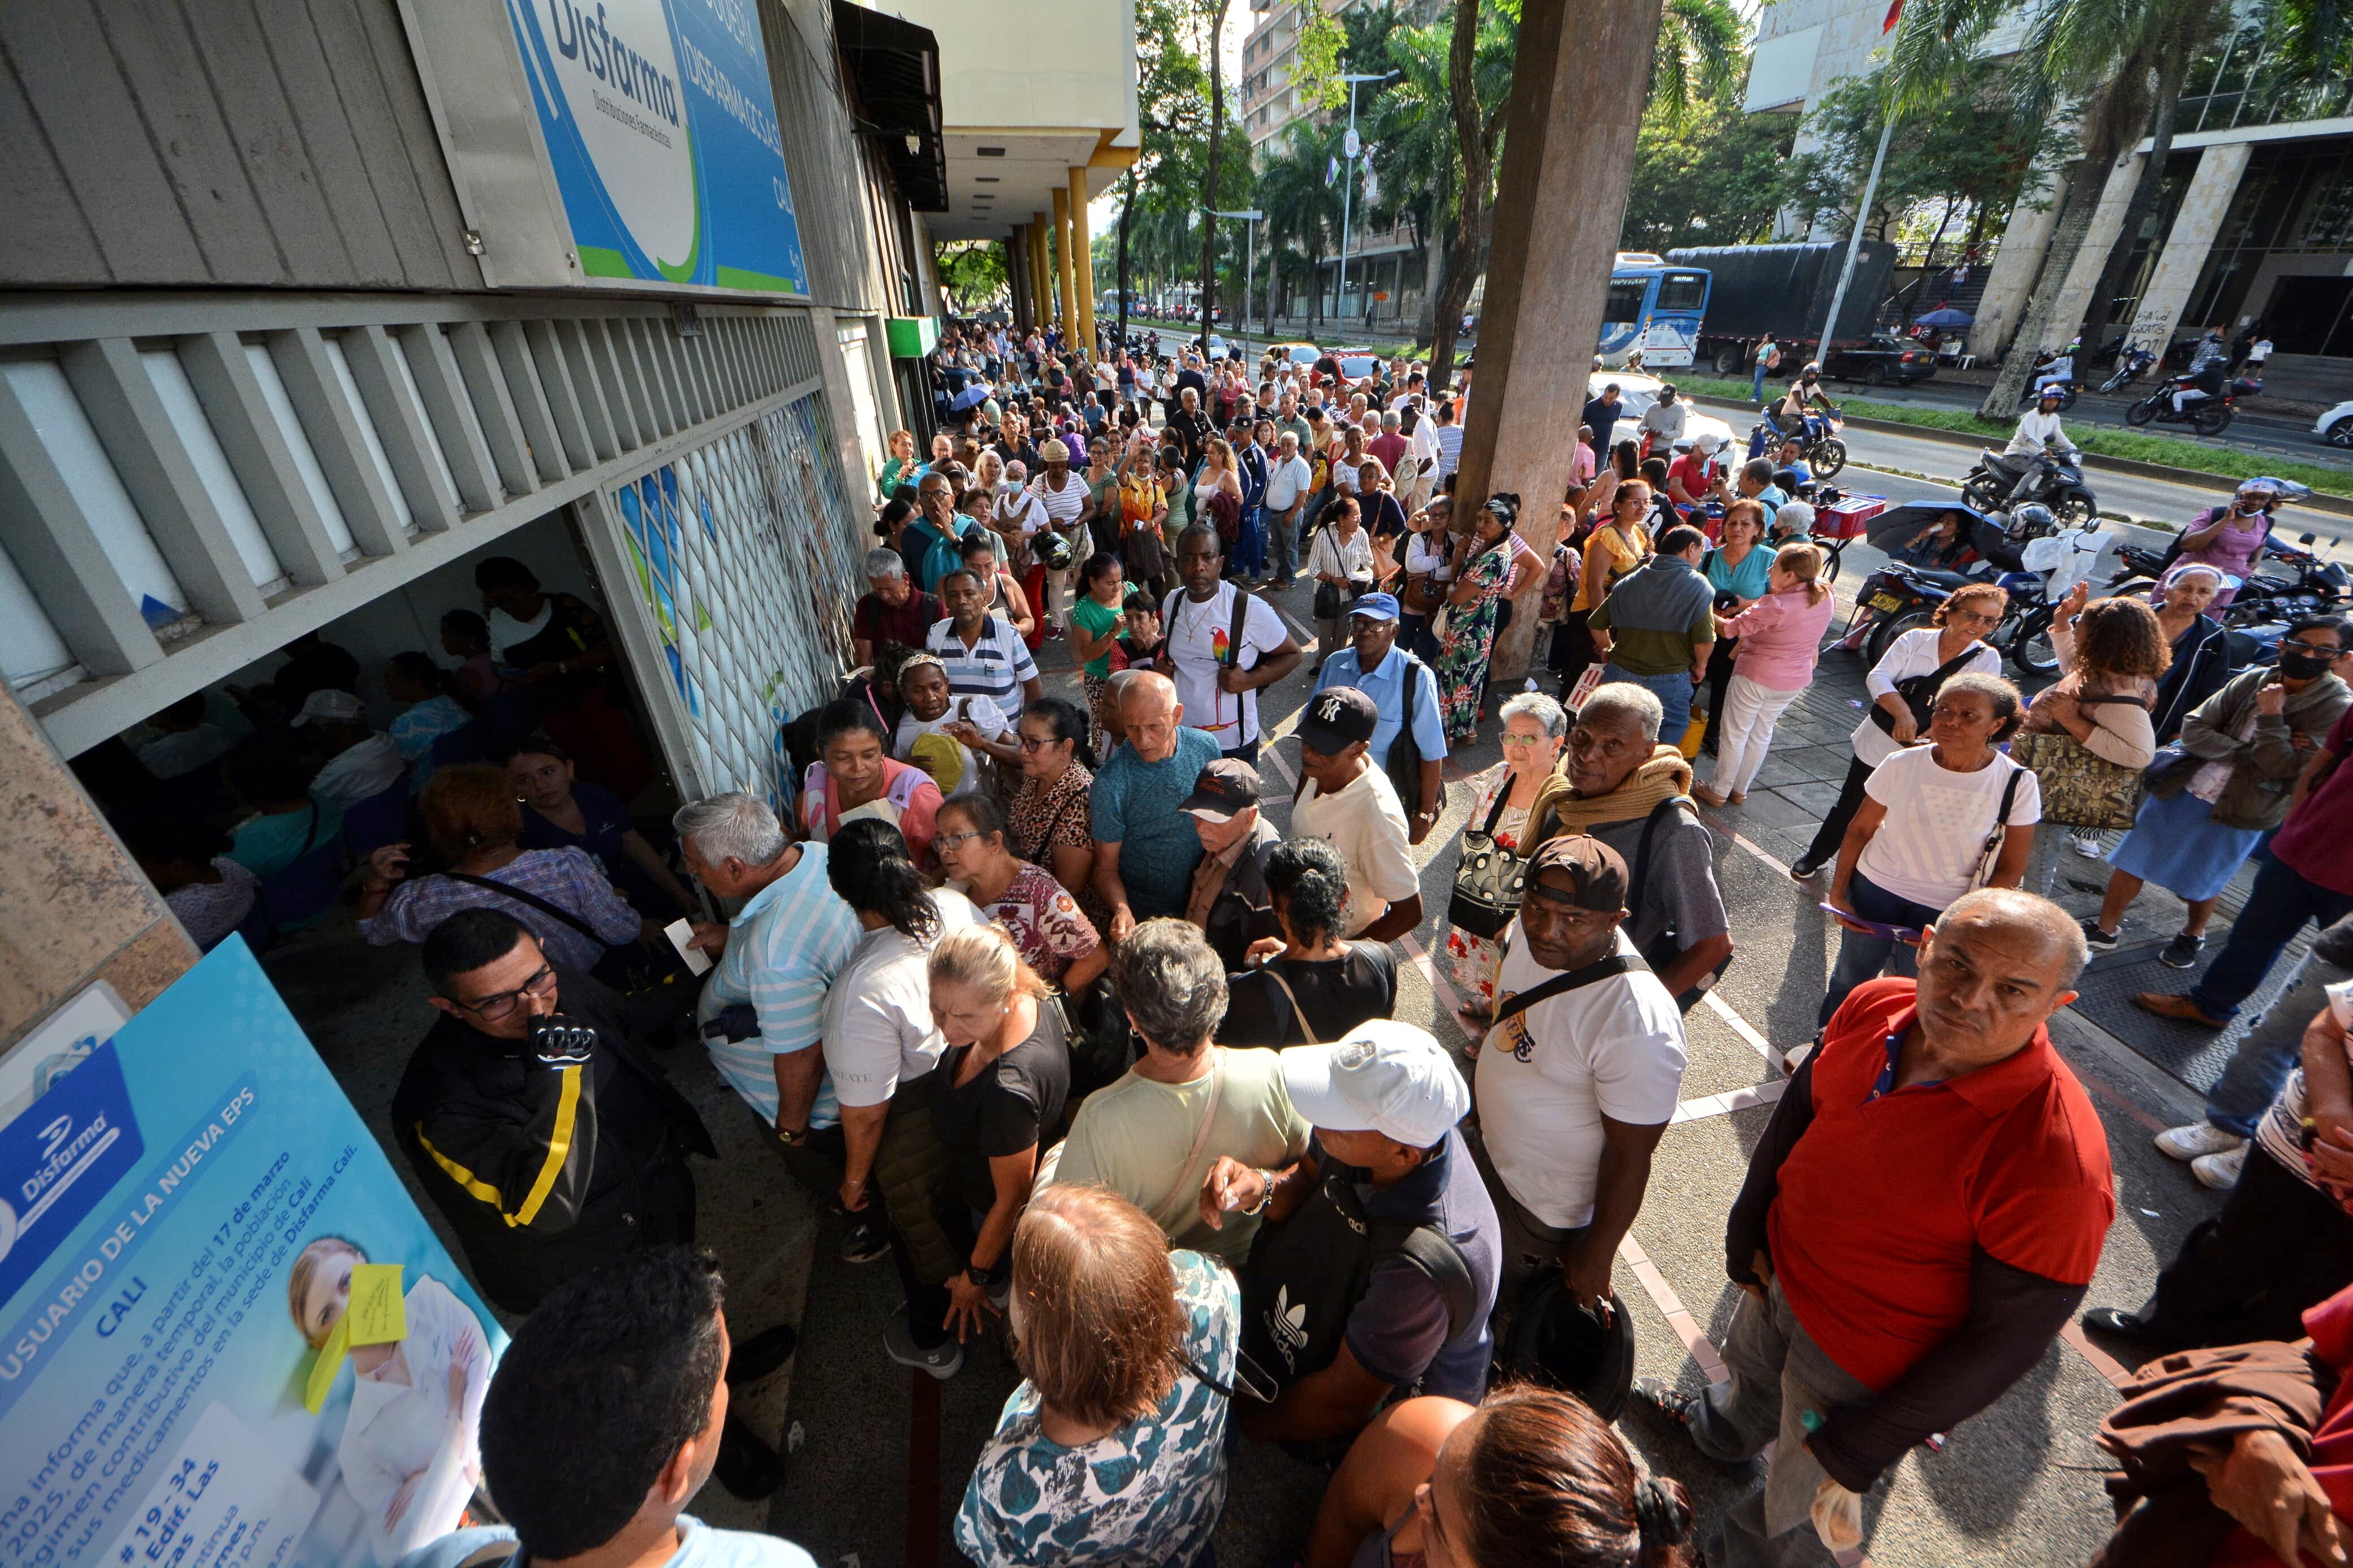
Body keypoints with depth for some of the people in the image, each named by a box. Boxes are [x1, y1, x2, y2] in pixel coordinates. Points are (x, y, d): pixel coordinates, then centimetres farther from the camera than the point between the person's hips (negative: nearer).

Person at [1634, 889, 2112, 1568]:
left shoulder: (2056, 1161, -36)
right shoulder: (1874, 1007, -20)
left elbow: (2010, 1335, -24)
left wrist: (1860, 1448, -15)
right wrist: (1748, 1234, 2)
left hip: (1864, 1364, -5)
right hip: (1780, 1273, 5)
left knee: (1800, 1501, 24)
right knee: (1751, 1362, 37)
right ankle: (1720, 1430, 70)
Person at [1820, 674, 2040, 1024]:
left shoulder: (2017, 785, -13)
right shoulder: (1902, 764, -11)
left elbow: (2010, 870, -8)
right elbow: (1860, 830, -1)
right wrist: (1837, 894, -4)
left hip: (1943, 912, -1)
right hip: (1873, 890, 1)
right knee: (1849, 981, 16)